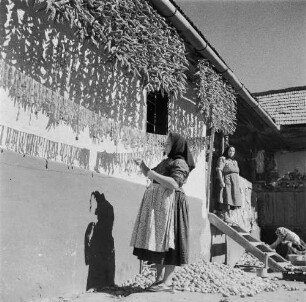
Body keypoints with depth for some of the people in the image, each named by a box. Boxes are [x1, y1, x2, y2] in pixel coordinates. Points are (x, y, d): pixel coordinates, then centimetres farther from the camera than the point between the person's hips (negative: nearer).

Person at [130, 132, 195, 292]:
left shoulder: (180, 163, -8)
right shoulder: (166, 161, 18)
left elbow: (174, 184, -23)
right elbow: (151, 175, 27)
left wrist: (152, 173, -20)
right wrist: (142, 165, 10)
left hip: (169, 204, -9)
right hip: (156, 205, 9)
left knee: (167, 241, -6)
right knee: (157, 241, 10)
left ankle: (167, 282, 0)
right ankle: (159, 277, 19)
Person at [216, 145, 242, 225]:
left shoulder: (235, 162, 26)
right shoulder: (222, 159, 5)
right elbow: (219, 170, -6)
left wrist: (238, 185, 16)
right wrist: (221, 181, -18)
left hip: (235, 183, 7)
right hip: (227, 181, -7)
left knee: (233, 200, 2)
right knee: (226, 201, -13)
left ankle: (229, 217, 5)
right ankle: (225, 218, -14)